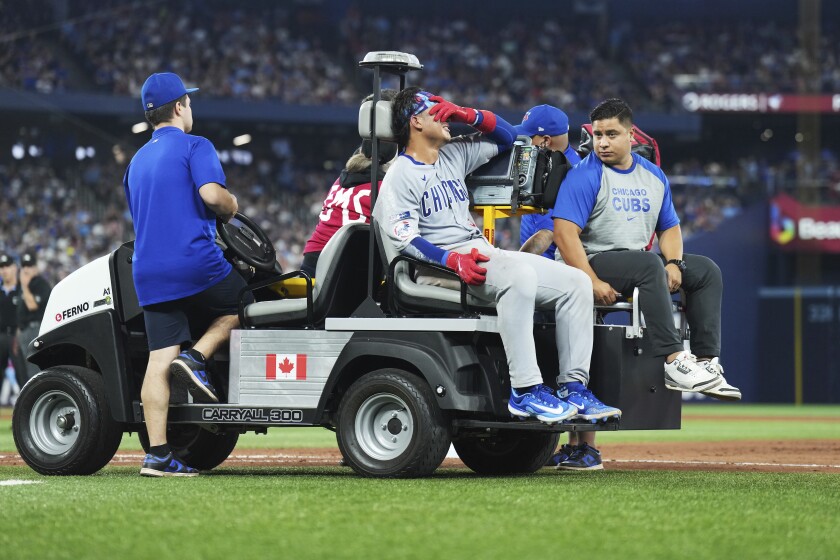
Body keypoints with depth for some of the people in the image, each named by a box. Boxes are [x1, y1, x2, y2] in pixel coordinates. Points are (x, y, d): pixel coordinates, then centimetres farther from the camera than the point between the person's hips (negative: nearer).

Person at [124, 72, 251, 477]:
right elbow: (211, 194, -19)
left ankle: (157, 454, -5)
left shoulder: (137, 161, 23)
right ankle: (197, 357, -5)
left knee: (159, 360, 1)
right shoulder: (194, 147, -2)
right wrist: (232, 208, 3)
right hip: (196, 262, -6)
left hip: (148, 273, 6)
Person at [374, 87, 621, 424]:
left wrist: (467, 115, 11)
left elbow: (506, 136, 28)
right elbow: (404, 238, -15)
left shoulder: (454, 154, 20)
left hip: (484, 252, 9)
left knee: (576, 282, -6)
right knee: (518, 274, -37)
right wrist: (453, 259, -29)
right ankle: (525, 392, -40)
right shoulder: (400, 176, -2)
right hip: (441, 263, -9)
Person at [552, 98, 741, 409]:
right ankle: (673, 361, -39)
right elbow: (565, 232, -18)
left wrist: (673, 263, -4)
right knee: (649, 263, -34)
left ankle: (706, 360, -12)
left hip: (636, 263, 8)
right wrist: (592, 283, -26)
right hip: (595, 262, -8)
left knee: (705, 270, -1)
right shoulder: (584, 175, -9)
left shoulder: (654, 176, 13)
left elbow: (669, 228, 18)